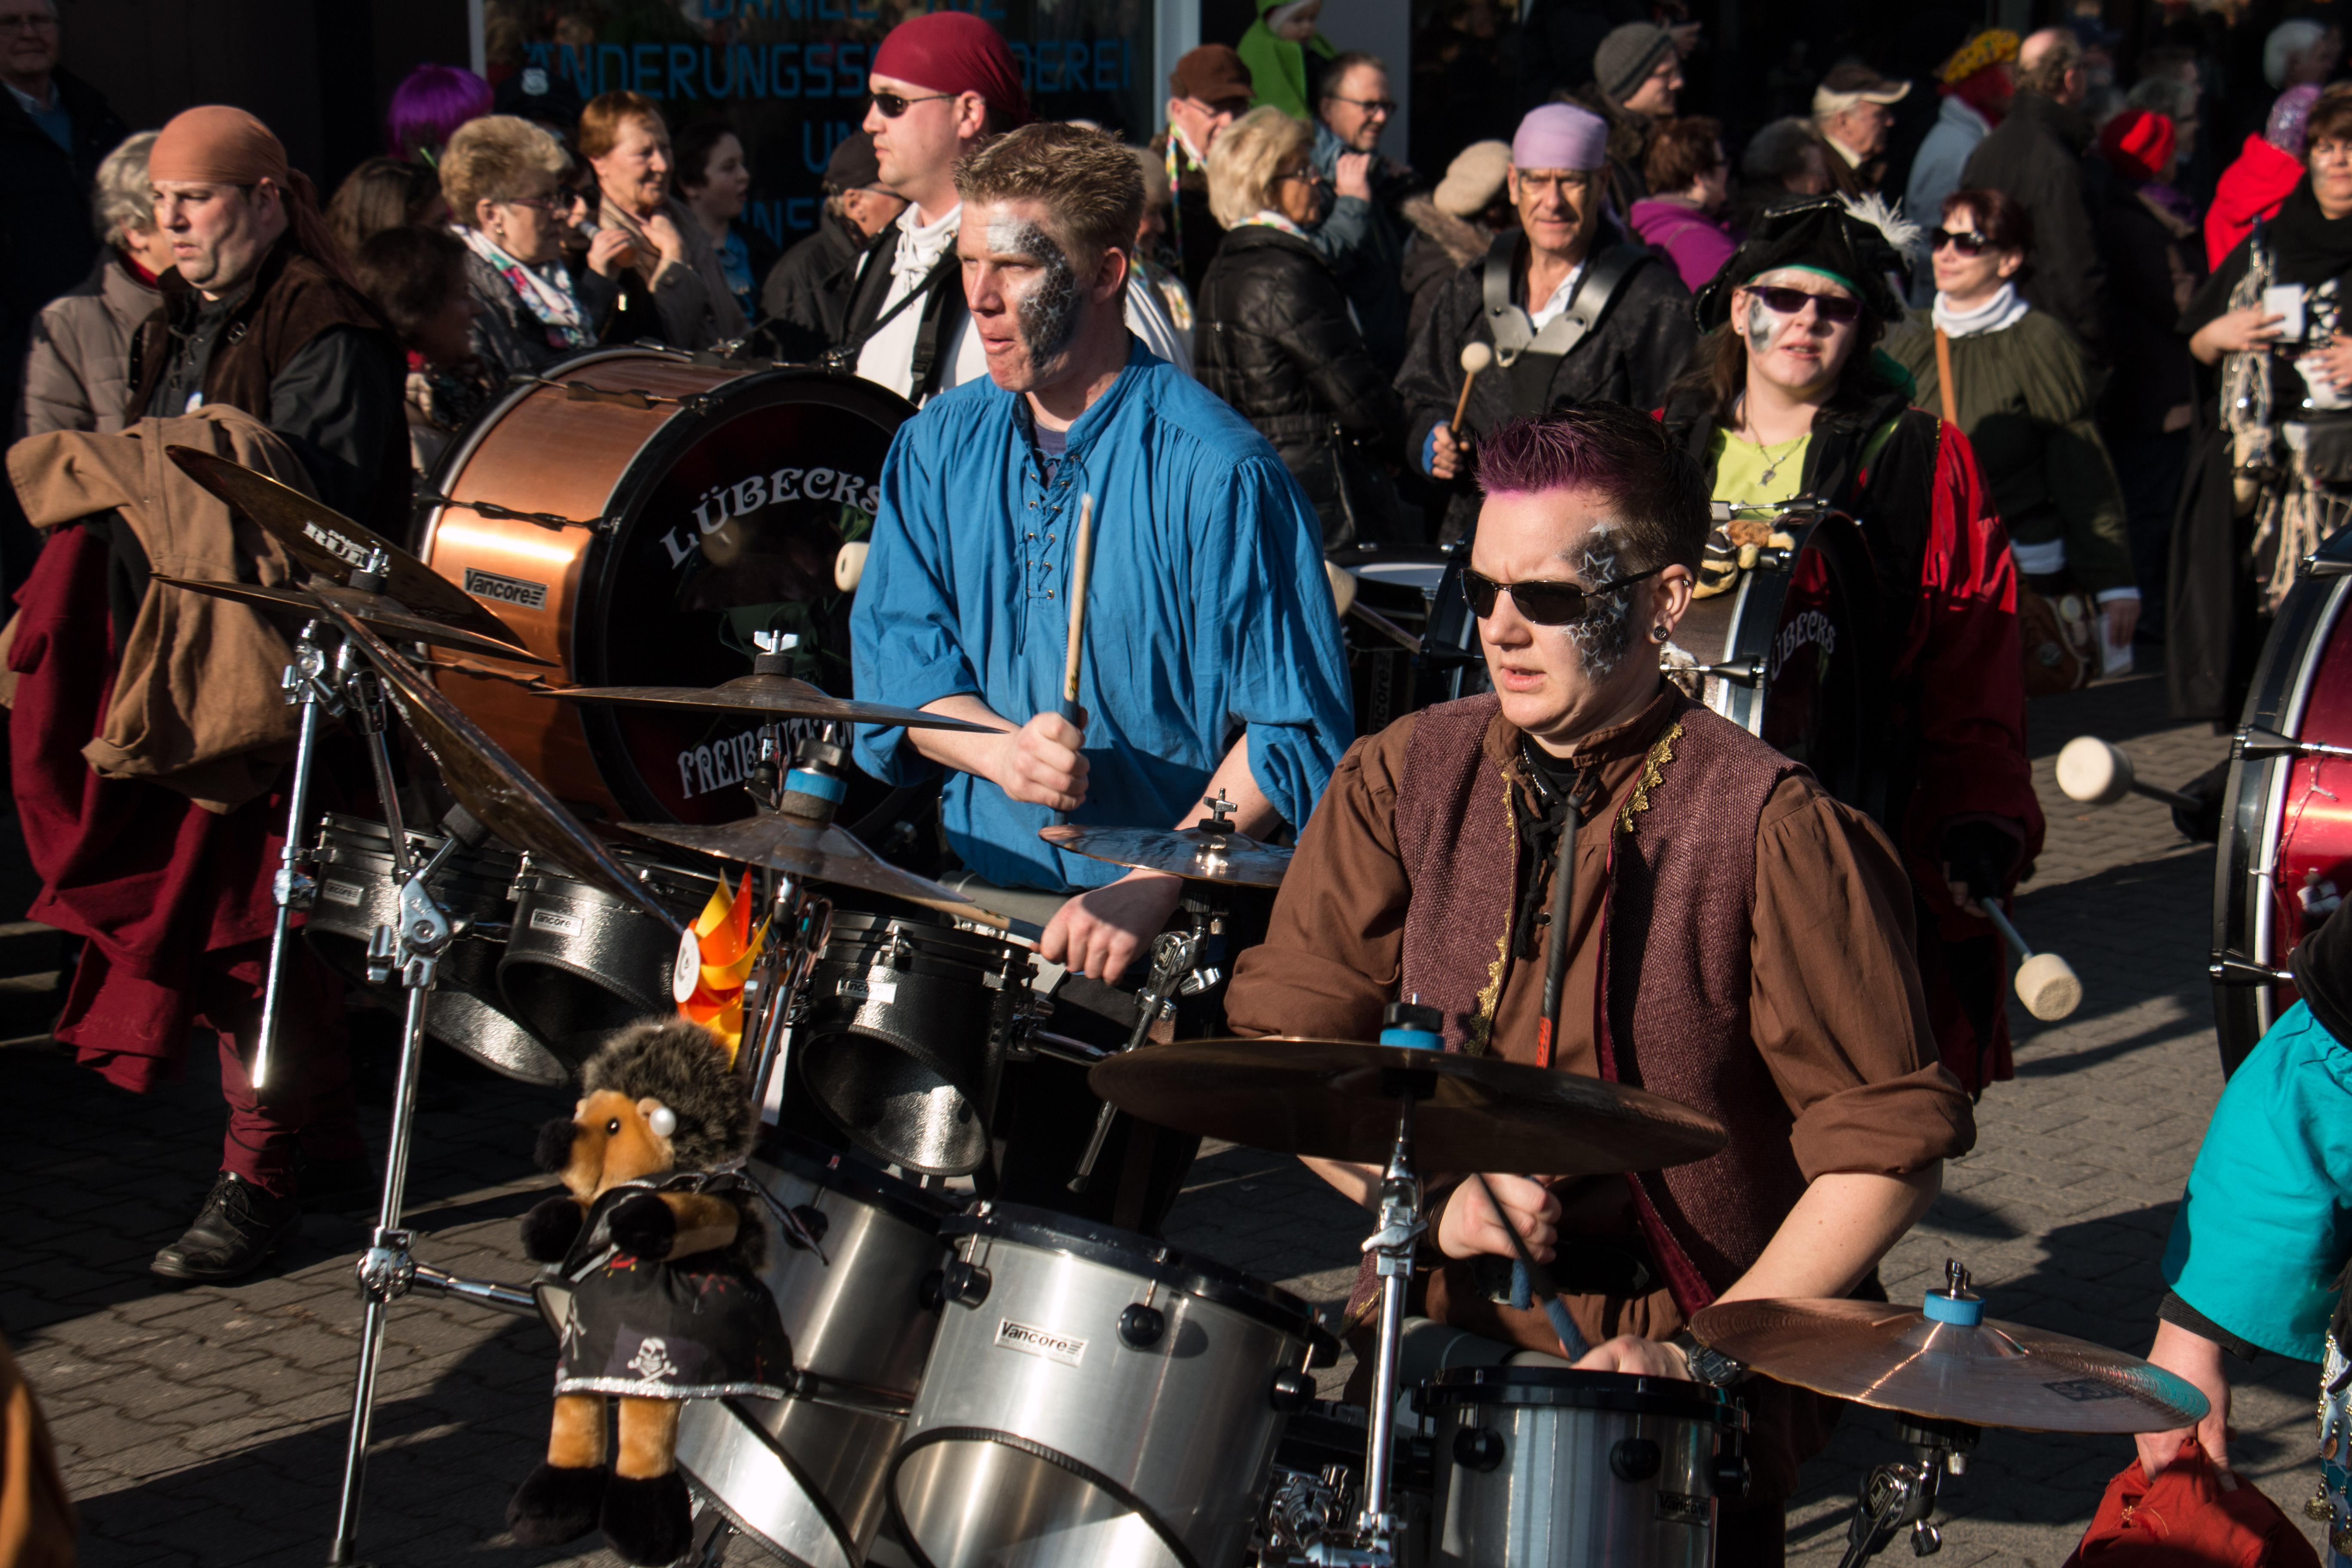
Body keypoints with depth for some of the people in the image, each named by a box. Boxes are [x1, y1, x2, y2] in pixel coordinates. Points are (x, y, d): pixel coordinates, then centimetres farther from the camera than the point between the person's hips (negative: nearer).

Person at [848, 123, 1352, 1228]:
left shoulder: (1213, 472, -9)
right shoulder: (940, 450, 10)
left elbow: (1295, 734, -11)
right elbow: (897, 660, 7)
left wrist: (1151, 892, -20)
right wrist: (1000, 748, -15)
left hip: (1176, 932, -5)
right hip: (980, 895, 5)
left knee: (1056, 1252, -15)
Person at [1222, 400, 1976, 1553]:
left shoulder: (1767, 827, -11)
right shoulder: (1402, 780, 4)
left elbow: (1890, 1145, -9)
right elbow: (1284, 1046, 6)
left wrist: (1708, 1351, -16)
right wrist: (1432, 1196, -11)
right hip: (1440, 1322, 4)